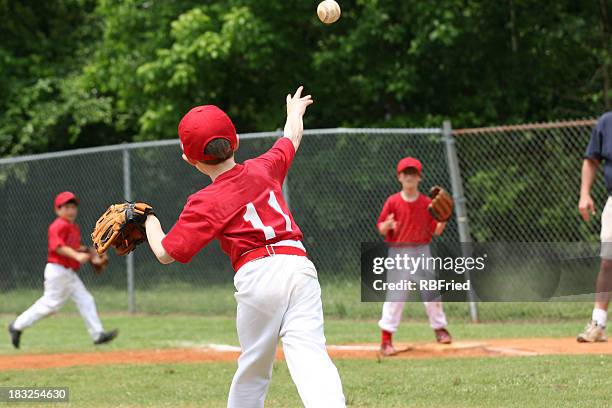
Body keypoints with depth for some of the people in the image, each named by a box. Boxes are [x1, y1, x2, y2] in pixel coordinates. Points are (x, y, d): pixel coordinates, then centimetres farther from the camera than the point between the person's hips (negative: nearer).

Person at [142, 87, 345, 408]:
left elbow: (165, 253, 1)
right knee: (309, 353, -12)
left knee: (253, 367, 14)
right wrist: (295, 112, 57)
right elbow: (292, 138, 35)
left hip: (256, 275, -3)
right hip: (299, 264, 3)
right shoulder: (263, 168, 13)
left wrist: (149, 221, 20)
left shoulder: (206, 203, 1)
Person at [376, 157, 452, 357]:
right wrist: (388, 225, -25)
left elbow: (436, 230, 4)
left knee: (431, 291, 9)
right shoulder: (393, 202, -4)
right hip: (398, 252, -3)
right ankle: (386, 340, -4)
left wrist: (443, 220, -15)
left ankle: (440, 330, 26)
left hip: (422, 251, 3)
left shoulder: (427, 203, 2)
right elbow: (381, 229, -3)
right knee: (395, 295, -6)